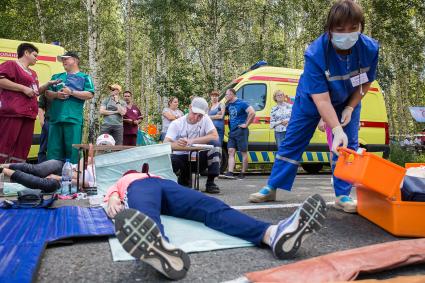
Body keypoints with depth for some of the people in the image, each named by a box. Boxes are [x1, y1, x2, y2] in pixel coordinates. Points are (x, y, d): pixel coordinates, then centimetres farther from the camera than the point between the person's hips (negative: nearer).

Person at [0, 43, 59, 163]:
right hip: (12, 112, -9)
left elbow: (36, 91, 34)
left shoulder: (33, 73, 26)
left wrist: (48, 84, 18)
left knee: (23, 148, 5)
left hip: (28, 114, 9)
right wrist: (24, 88, -14)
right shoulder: (11, 64, 1)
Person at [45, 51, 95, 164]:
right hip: (55, 118, 5)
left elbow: (89, 95, -3)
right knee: (53, 149, 4)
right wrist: (56, 94, -2)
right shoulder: (56, 77, 23)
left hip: (73, 119, -4)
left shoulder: (84, 77, 10)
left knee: (72, 149, -5)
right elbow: (47, 93, 20)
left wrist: (71, 92, -10)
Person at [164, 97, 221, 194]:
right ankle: (184, 179, 1)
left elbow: (215, 136, -20)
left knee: (215, 144, -25)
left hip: (199, 158, 1)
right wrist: (176, 144, -46)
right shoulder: (176, 124, -9)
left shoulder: (205, 119, -5)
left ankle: (210, 182, -17)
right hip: (181, 158, 0)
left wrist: (192, 141, -29)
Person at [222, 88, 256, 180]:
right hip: (232, 131, 8)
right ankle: (230, 173, -6)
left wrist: (246, 124, -17)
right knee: (231, 151, -2)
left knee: (244, 152, 1)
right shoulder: (229, 105, 13)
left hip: (241, 131, -8)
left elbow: (252, 112, -19)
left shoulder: (241, 103, -9)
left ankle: (243, 173, 8)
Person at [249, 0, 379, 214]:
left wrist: (350, 109, -14)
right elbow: (321, 99, -37)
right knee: (292, 142, 0)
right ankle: (271, 188, 9)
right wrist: (337, 130, -43)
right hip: (311, 99, -2)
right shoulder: (315, 53, -36)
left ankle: (342, 196, 5)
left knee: (349, 146, -7)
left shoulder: (370, 48, -25)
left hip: (347, 100, 3)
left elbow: (365, 83, -7)